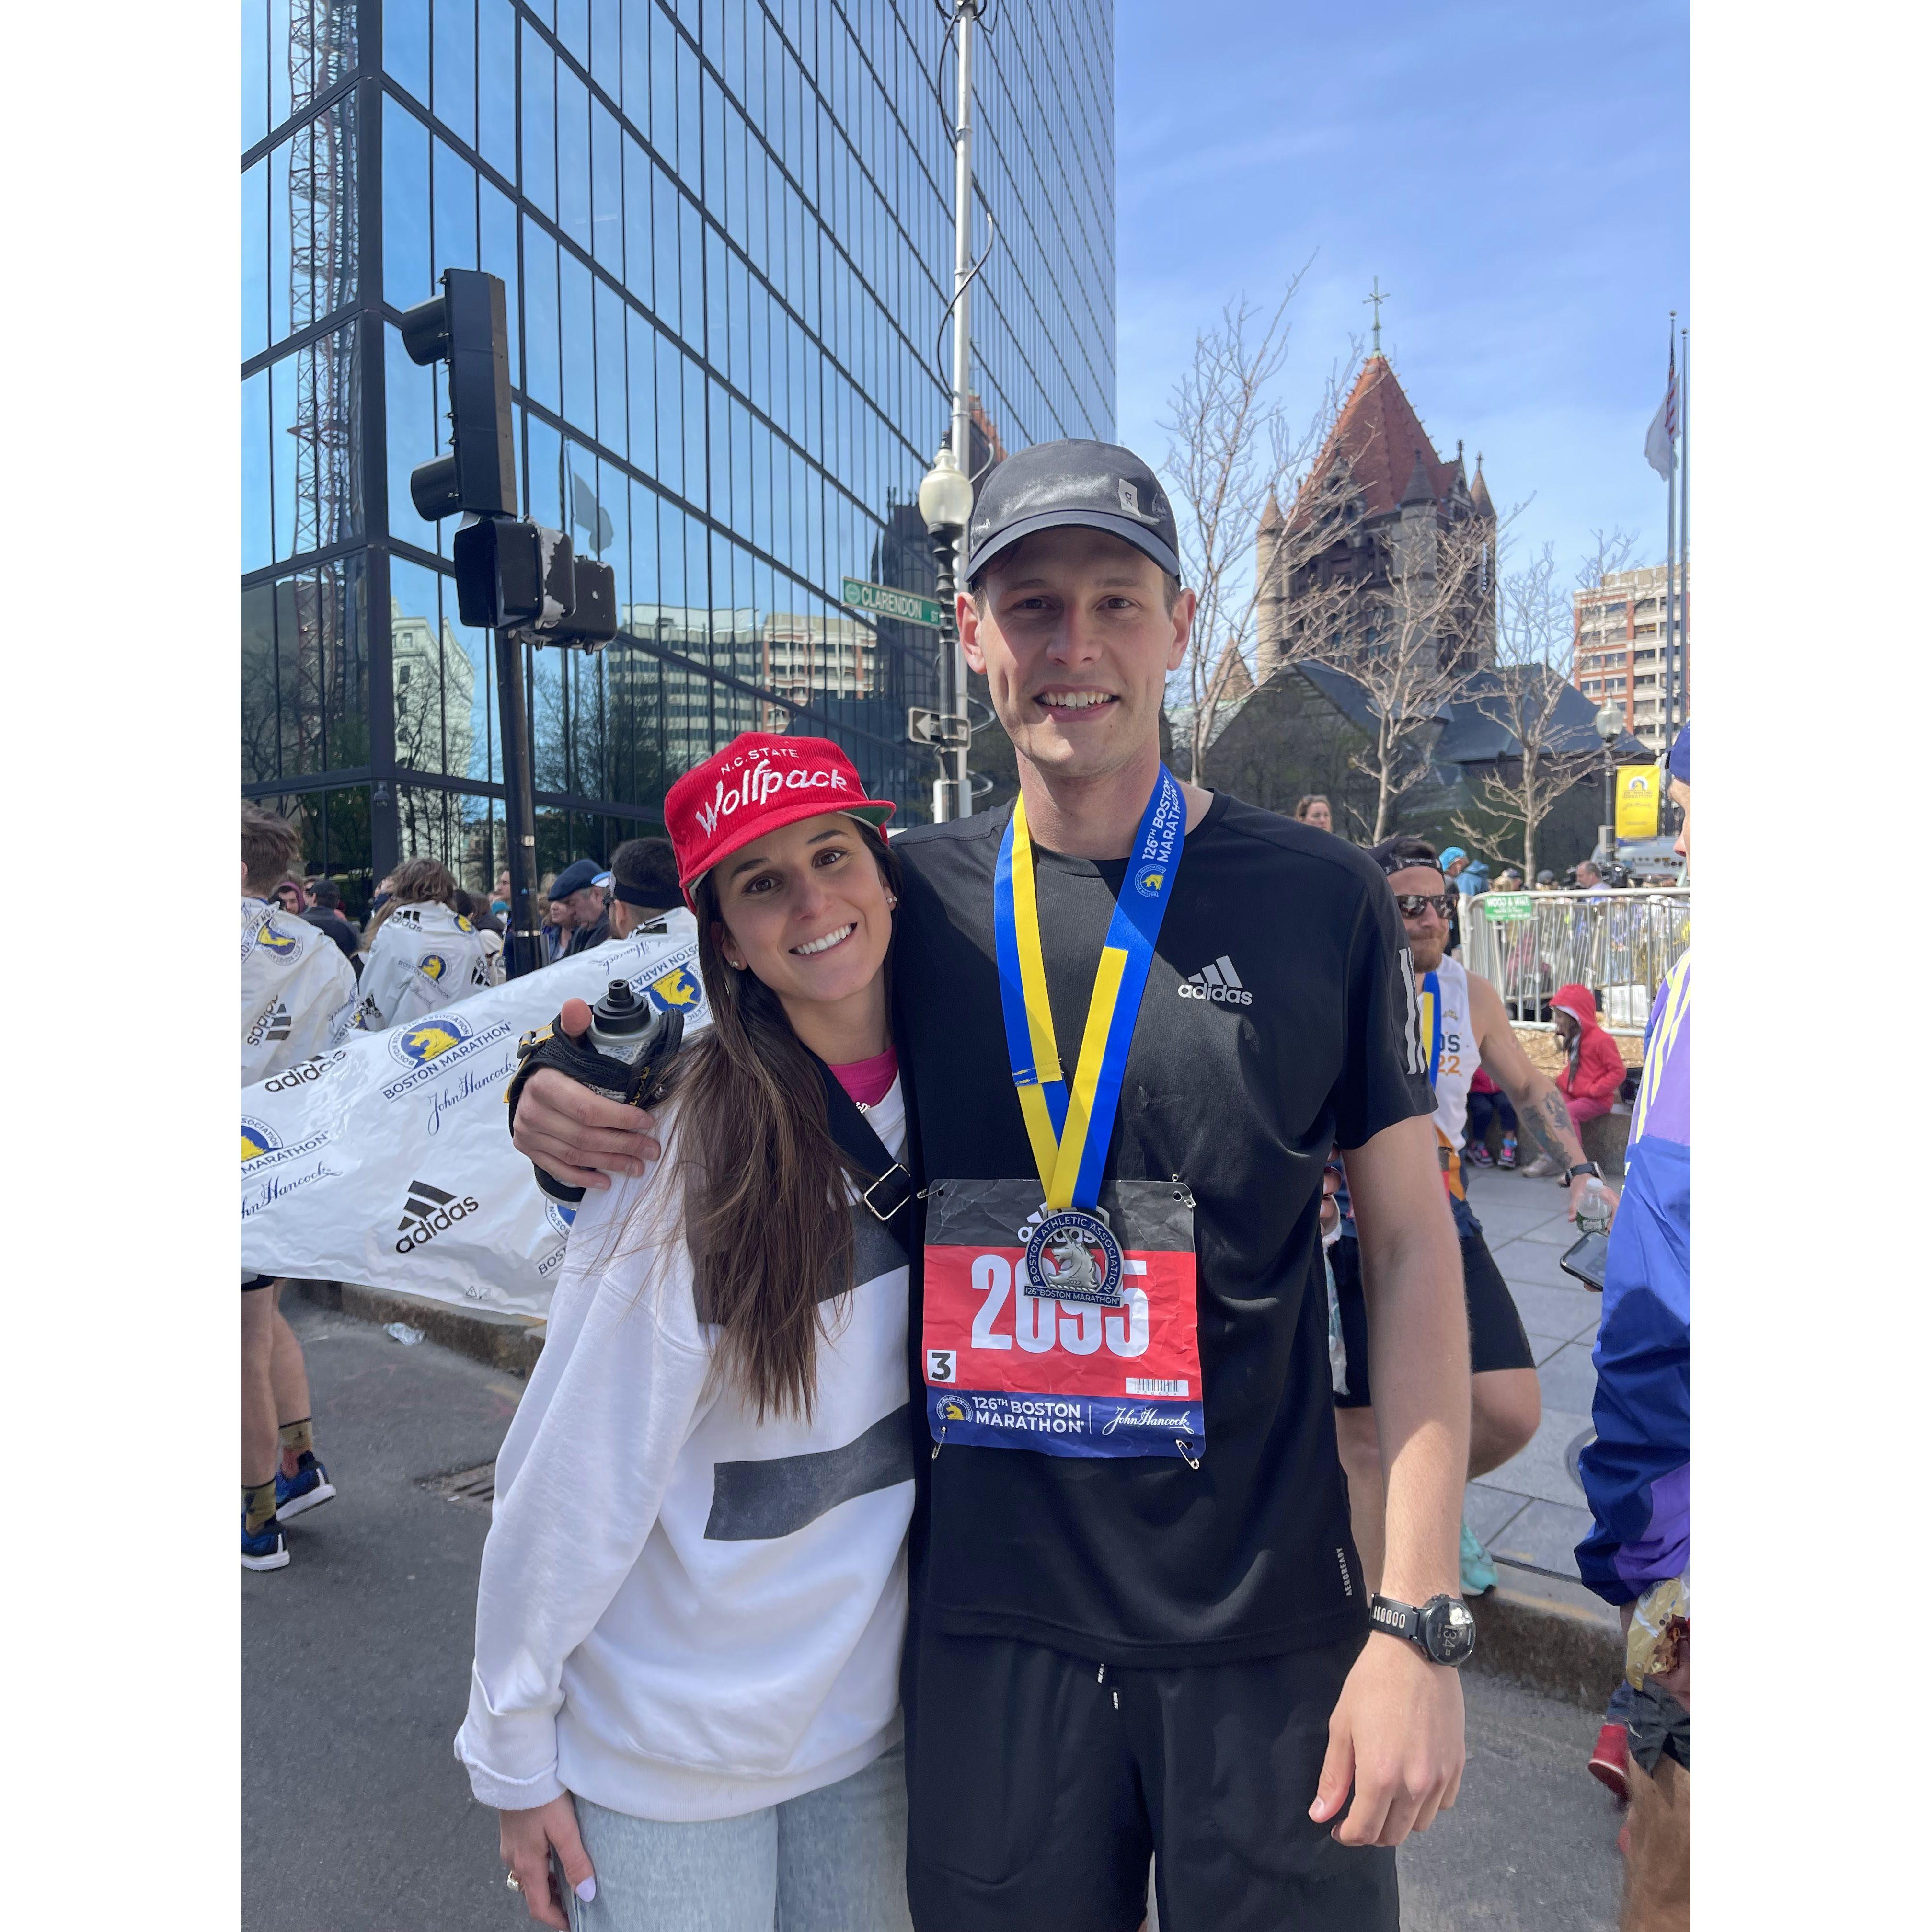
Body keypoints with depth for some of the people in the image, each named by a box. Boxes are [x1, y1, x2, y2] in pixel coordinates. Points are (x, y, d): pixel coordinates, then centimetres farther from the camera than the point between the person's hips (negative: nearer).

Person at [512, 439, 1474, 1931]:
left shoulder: (1320, 898, -5)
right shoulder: (912, 894, -1)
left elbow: (1413, 1247, -3)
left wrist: (1421, 1619, -7)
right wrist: (569, 1109, -9)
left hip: (1269, 1633, -1)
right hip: (989, 1620, 2)